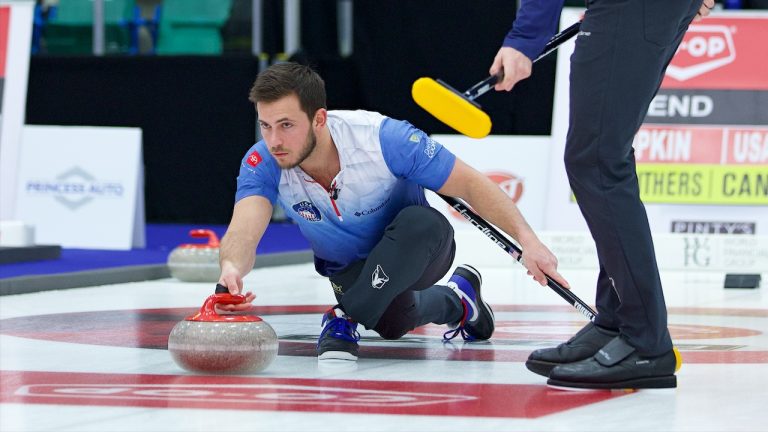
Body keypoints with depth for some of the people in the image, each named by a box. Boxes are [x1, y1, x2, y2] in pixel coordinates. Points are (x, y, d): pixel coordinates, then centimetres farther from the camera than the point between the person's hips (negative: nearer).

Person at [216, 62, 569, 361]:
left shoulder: (381, 138, -33)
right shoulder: (262, 164, -26)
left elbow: (470, 184, -25)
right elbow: (243, 233, -42)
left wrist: (527, 239, -34)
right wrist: (232, 268, -66)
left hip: (418, 250, -5)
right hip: (348, 269, 5)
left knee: (421, 223, -34)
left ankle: (345, 318, -23)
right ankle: (456, 299, 20)